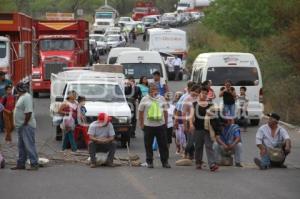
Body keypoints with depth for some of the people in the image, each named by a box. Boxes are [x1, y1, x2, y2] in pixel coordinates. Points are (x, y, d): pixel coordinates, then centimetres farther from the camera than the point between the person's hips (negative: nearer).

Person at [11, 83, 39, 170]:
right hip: (21, 126, 11)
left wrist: (25, 123, -20)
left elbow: (28, 112, -25)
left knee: (29, 145, -9)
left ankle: (34, 164, -8)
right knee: (21, 146, 15)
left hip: (27, 126, -11)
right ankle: (21, 164, 22)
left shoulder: (26, 97, -17)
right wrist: (20, 125, 15)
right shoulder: (22, 97, 15)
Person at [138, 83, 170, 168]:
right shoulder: (145, 99, 4)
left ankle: (165, 161, 8)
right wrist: (141, 124, 0)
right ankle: (149, 162, 12)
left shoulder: (161, 99, 11)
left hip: (160, 124, 1)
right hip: (148, 125, -1)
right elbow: (140, 112, 5)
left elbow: (165, 111, 15)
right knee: (148, 145, 3)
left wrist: (166, 122, 10)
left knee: (163, 145, 2)